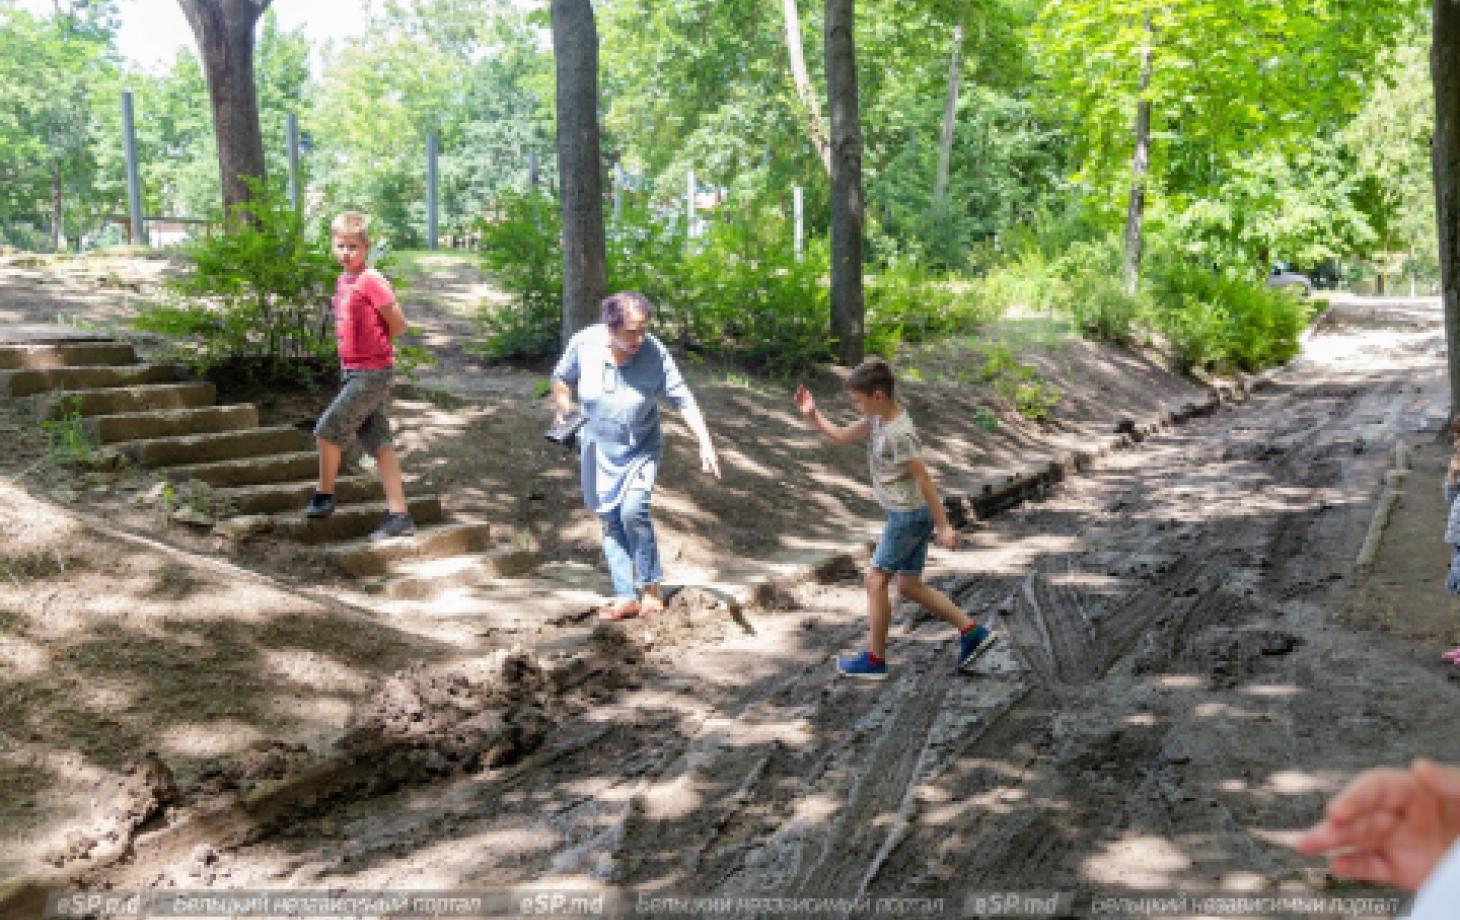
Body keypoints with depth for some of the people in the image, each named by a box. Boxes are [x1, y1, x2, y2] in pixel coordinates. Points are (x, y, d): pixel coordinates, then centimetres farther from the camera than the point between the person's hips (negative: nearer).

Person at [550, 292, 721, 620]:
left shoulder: (655, 353, -23)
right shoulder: (584, 343, -17)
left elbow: (683, 400, -20)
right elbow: (562, 378, 4)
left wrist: (705, 443, -27)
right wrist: (563, 414, -1)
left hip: (641, 448, -3)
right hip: (598, 448, 3)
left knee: (634, 511, -21)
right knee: (609, 520, 5)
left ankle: (650, 588, -3)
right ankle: (626, 597, 13)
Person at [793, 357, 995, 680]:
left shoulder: (899, 433, -22)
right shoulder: (878, 419, 6)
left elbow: (923, 479, -21)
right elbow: (841, 437, 16)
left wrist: (943, 526, -19)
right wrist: (813, 416, 4)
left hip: (909, 514, -10)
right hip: (908, 514, 10)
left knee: (876, 580, 0)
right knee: (909, 586, 14)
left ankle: (874, 660, 10)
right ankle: (972, 632, 17)